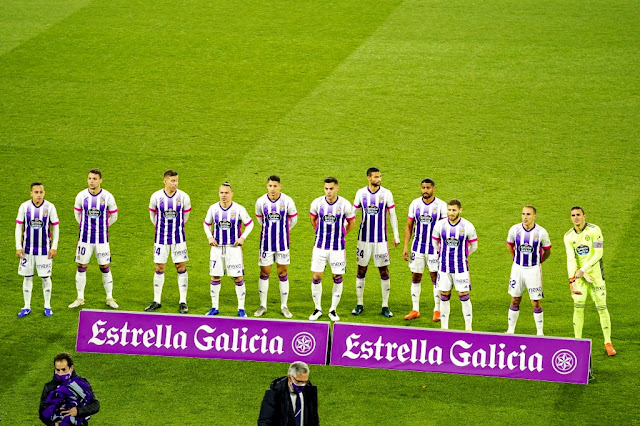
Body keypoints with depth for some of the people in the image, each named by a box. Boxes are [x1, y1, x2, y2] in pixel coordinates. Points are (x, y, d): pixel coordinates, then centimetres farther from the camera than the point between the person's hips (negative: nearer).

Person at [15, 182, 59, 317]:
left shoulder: (49, 207, -6)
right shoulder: (24, 207, -4)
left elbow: (55, 227, 1)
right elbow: (19, 226, 3)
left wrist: (54, 247, -3)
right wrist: (18, 247, -2)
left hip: (44, 249, -1)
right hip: (28, 249, 1)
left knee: (46, 277, 4)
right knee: (27, 277, 6)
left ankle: (47, 306, 18)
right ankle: (27, 307, 16)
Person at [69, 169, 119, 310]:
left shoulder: (107, 197, -6)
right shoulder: (81, 196, -3)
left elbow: (113, 216, 9)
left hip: (102, 238, -1)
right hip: (85, 238, 1)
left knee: (105, 267, 4)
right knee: (82, 267, 5)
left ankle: (110, 298, 15)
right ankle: (80, 298, 15)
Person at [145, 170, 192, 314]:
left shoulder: (183, 197, -6)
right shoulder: (156, 196, -6)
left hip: (178, 238, 0)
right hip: (161, 237, 0)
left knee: (181, 268, 1)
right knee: (159, 268, 5)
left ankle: (183, 302, 7)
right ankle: (157, 301, 14)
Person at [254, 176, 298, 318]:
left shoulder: (287, 201, -8)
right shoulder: (261, 202, -5)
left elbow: (293, 219, 9)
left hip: (282, 242, -1)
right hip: (266, 243, 1)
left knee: (283, 273, 3)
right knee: (264, 273, 5)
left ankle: (284, 306, 12)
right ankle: (263, 306, 15)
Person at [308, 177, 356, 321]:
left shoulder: (345, 205, -8)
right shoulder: (317, 203, -4)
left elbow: (351, 223, 8)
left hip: (337, 248, -1)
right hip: (320, 247, 1)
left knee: (337, 277, 4)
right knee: (316, 277, -1)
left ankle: (333, 310, 17)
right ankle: (318, 309, 14)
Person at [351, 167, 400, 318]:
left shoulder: (386, 193, -2)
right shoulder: (361, 193, 1)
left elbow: (392, 215, 3)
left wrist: (396, 236, 1)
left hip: (381, 239, -1)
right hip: (364, 238, 1)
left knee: (384, 271, 0)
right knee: (361, 270, 6)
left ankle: (385, 306, 7)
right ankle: (359, 304, 15)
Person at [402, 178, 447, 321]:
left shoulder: (441, 205, -6)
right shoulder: (415, 204, 3)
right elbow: (409, 226, 7)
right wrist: (405, 247, 2)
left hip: (435, 248, -3)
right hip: (417, 247, 3)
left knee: (435, 277, -1)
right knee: (416, 277, 5)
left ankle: (437, 310, 9)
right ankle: (415, 310, 13)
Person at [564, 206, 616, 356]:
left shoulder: (594, 230, -9)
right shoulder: (568, 236, 2)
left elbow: (598, 253, -13)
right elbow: (571, 259, -5)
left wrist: (583, 269, -18)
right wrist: (571, 280, -17)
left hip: (595, 274, -2)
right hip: (579, 276, 2)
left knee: (602, 308, -1)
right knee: (578, 308, -4)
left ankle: (608, 343, 7)